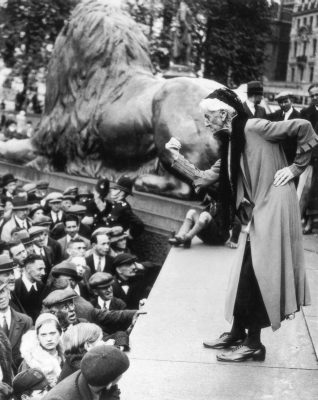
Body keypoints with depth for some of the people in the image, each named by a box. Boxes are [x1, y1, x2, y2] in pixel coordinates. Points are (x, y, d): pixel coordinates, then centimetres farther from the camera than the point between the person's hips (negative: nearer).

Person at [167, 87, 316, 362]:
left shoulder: (254, 128, -14)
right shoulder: (233, 140, 12)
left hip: (274, 207, -9)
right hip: (259, 210, 9)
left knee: (256, 275, -4)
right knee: (246, 274, 12)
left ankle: (254, 344, 5)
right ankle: (237, 334, 23)